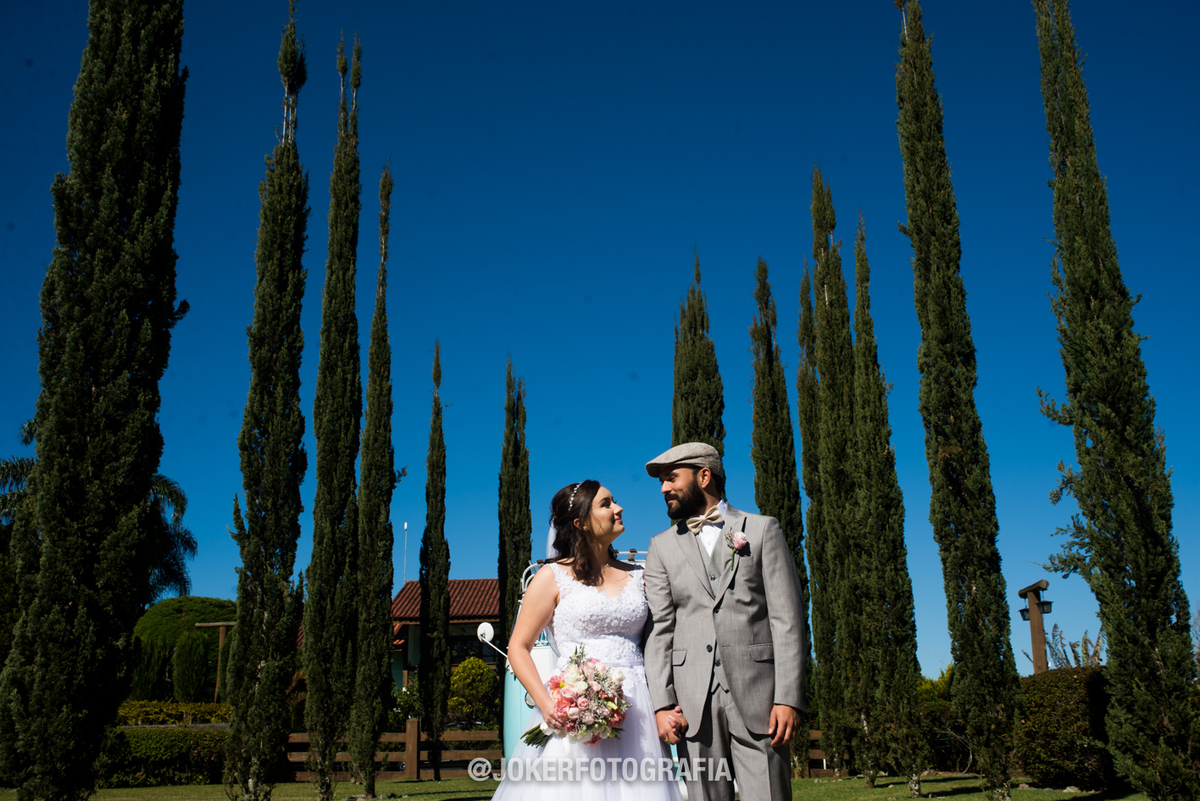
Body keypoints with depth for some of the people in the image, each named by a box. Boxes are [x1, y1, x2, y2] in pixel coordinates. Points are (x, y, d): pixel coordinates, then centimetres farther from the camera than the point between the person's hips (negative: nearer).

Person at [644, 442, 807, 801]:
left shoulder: (762, 530, 7)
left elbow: (787, 619, 1)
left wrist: (789, 698, -8)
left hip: (756, 692, -2)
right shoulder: (662, 547, 15)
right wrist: (662, 704, -4)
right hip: (694, 700, 2)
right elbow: (659, 629, 7)